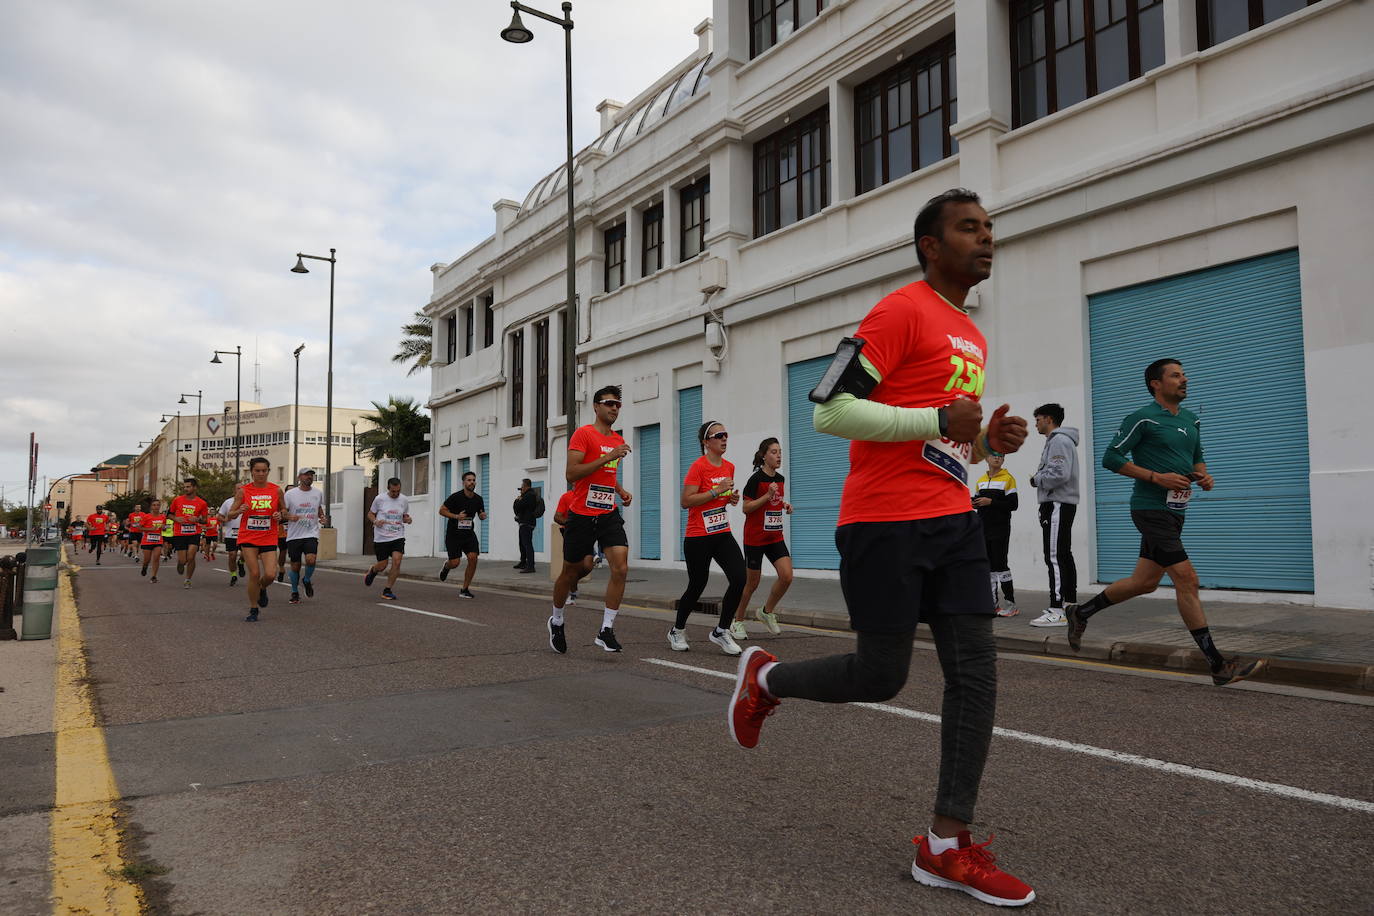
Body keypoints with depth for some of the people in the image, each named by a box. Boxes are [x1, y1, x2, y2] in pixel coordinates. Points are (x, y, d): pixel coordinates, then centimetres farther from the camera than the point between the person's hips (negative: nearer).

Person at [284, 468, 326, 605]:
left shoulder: (318, 493, 7)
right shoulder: (290, 494, -2)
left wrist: (322, 517, 4)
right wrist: (290, 517, -20)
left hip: (311, 534, 1)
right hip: (294, 535, -1)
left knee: (311, 559, -22)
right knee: (295, 565, 6)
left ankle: (307, 580, 9)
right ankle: (295, 592, 25)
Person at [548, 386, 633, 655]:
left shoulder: (618, 440, 13)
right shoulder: (583, 434, -9)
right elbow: (571, 473, -19)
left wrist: (621, 491, 12)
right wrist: (607, 457, -24)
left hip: (609, 514, 5)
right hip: (582, 515, -5)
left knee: (621, 568, -13)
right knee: (570, 572, 10)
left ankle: (606, 631, -6)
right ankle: (556, 621, 34)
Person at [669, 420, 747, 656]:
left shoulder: (729, 467, 9)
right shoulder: (698, 466, -12)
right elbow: (686, 501, -19)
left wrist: (732, 498, 4)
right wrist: (716, 491, -22)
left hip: (723, 534, 6)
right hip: (698, 538, -6)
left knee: (740, 579, -10)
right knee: (697, 585, 5)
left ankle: (721, 631, 6)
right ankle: (677, 631, 29)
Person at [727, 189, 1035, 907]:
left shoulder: (972, 336, 20)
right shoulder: (901, 311, -8)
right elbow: (831, 412, -16)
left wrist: (986, 439, 9)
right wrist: (942, 422, -19)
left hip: (953, 522, 8)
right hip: (885, 523, -8)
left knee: (975, 671, 1)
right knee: (881, 676, -1)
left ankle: (947, 846, 9)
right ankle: (763, 678, 28)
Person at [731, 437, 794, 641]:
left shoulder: (780, 479, 8)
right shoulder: (756, 479, -13)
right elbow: (746, 508, -13)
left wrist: (785, 505, 4)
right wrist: (768, 496, -22)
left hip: (775, 536, 6)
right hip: (755, 537, -6)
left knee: (787, 576, -8)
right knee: (752, 582, 2)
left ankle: (767, 611, 15)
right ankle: (737, 622, 21)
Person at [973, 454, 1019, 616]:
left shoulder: (1008, 478, -2)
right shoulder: (980, 481, 16)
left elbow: (1013, 504, -9)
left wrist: (991, 502, -18)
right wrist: (973, 503, 0)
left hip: (1000, 528, -6)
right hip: (983, 528, 6)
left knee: (1000, 563, -10)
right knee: (988, 564, 7)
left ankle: (1011, 604, -4)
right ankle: (993, 602, 14)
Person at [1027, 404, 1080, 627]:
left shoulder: (1059, 441, -12)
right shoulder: (1057, 440, 22)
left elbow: (1060, 474, -23)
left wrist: (1037, 479, -9)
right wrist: (1040, 478, 10)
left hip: (1058, 505, -11)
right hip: (1060, 505, 11)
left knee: (1055, 557, -14)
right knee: (1064, 555, 14)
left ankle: (1056, 611, -17)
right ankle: (1070, 603, 20)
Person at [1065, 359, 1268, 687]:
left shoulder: (1191, 420, 15)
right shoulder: (1143, 419, -9)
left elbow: (1197, 458, 26)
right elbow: (1111, 457, -12)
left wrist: (1203, 476, 2)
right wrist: (1157, 477, -18)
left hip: (1174, 512, 9)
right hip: (1151, 509, -9)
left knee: (1145, 582, 13)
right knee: (1186, 578, -11)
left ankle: (1080, 613, 29)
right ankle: (1219, 666, -7)